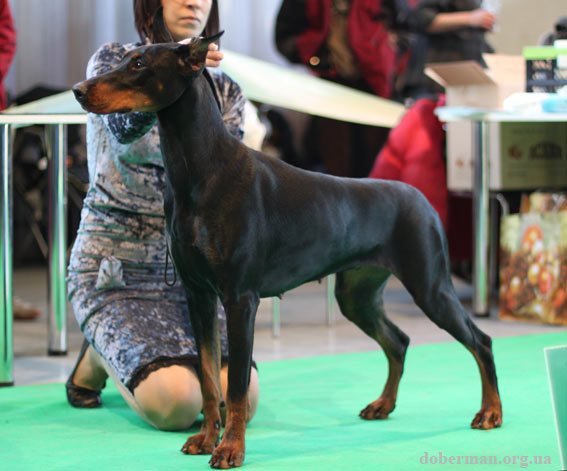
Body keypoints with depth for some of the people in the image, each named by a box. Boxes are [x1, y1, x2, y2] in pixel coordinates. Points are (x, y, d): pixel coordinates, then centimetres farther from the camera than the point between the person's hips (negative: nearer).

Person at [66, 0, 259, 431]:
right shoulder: (113, 61, -3)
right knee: (175, 404, -27)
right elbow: (123, 130, -24)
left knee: (241, 399, -18)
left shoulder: (225, 92, 10)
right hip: (115, 271, -5)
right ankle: (97, 360, 9)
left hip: (187, 271, 5)